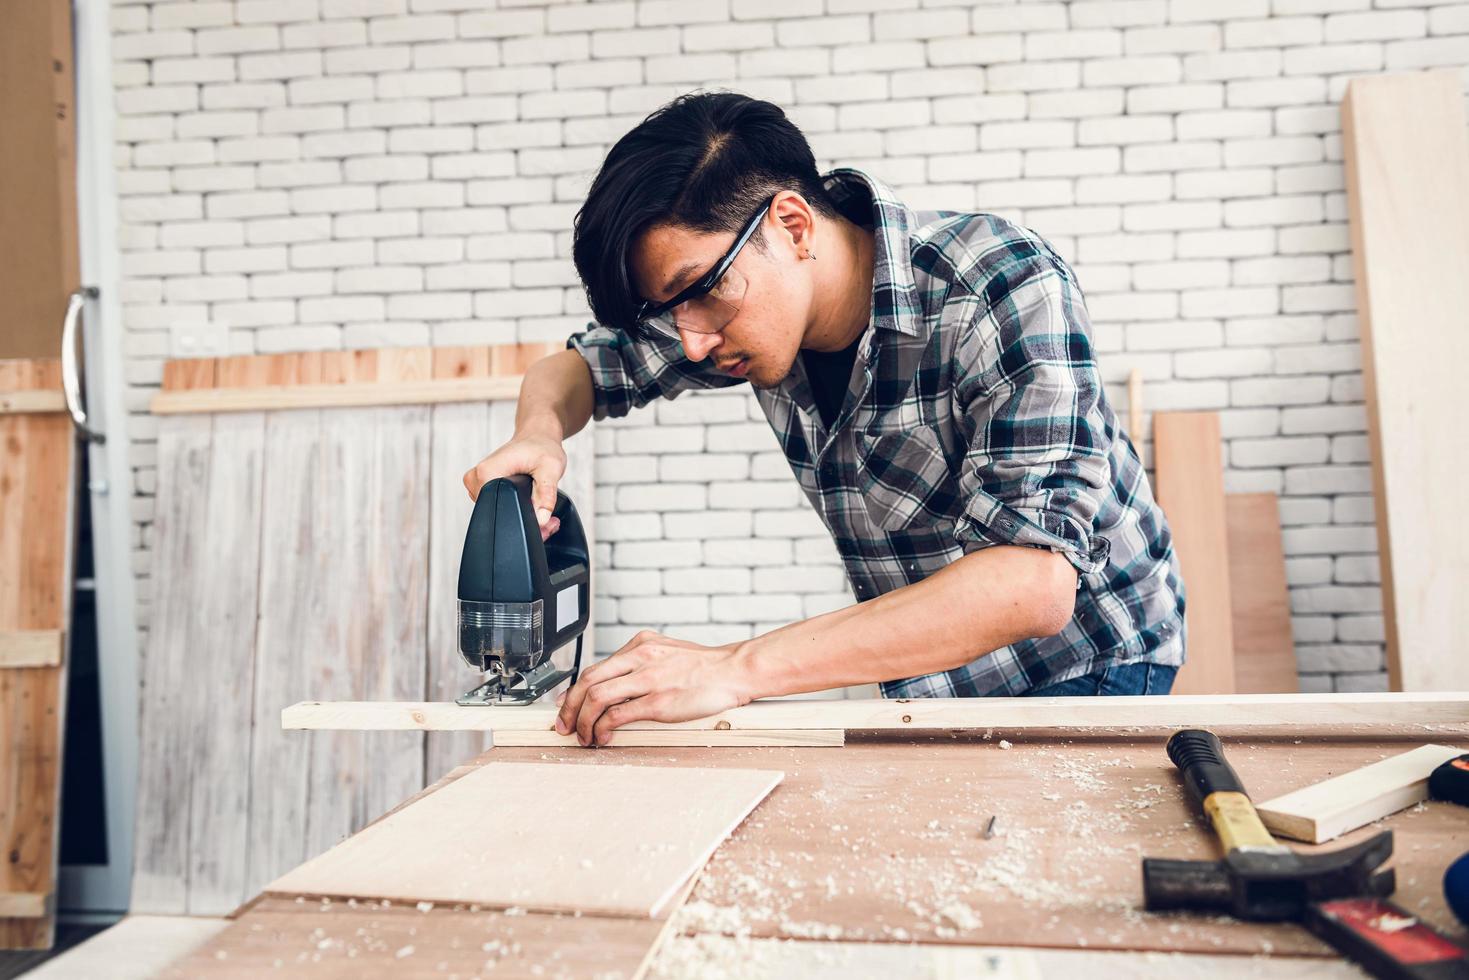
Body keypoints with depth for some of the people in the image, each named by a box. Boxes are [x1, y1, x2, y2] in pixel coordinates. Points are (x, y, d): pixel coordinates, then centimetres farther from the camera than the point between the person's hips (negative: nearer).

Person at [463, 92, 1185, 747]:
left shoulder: (1005, 291, -28)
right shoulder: (731, 293, -10)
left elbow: (1034, 584, -38)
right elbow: (576, 366, 5)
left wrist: (739, 668, -42)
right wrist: (541, 430, -21)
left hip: (1083, 661, -4)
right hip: (927, 676, 4)